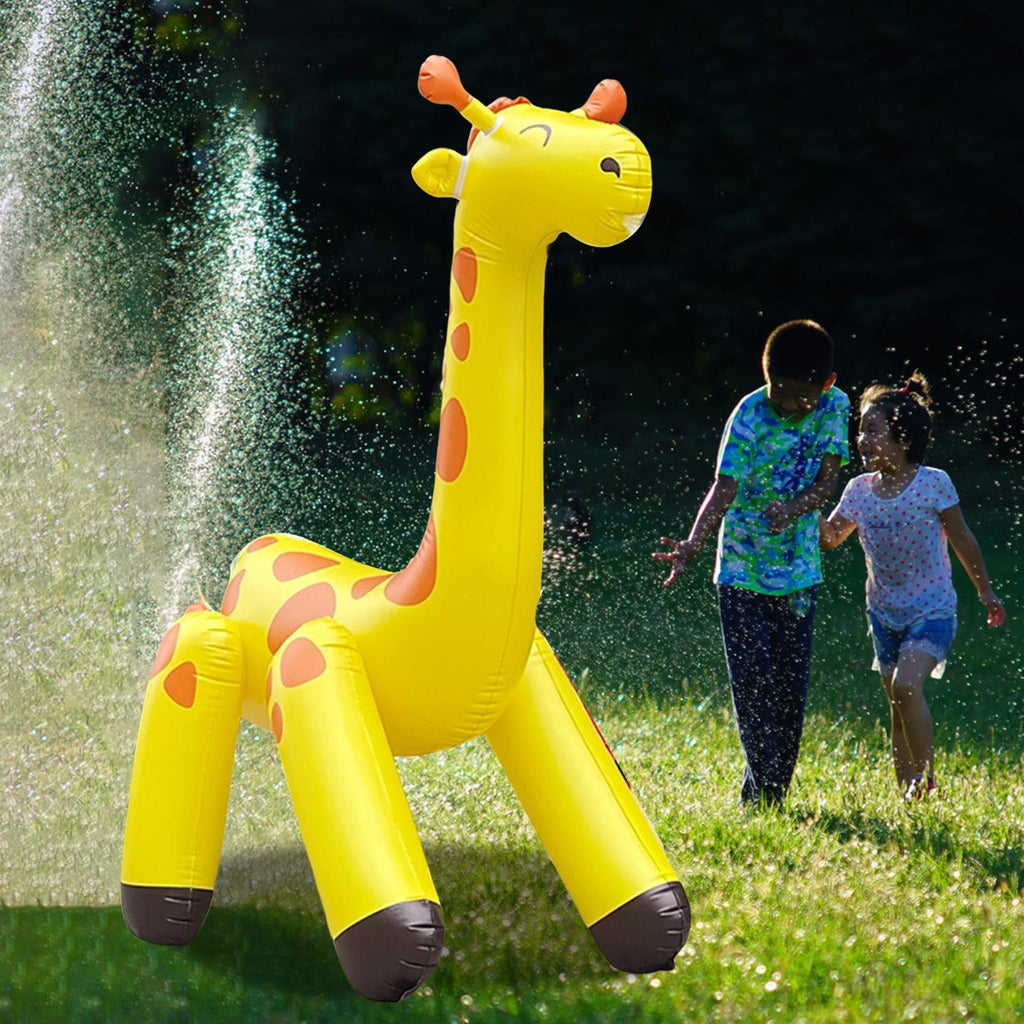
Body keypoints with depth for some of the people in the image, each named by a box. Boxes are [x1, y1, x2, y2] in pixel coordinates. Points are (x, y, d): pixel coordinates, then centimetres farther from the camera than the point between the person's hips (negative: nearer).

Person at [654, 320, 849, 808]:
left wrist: (796, 508, -25)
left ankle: (775, 792, 17)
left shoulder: (834, 407, -2)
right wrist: (693, 544, -40)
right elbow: (725, 489, -24)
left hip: (799, 572, 4)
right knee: (753, 684, -9)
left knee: (792, 688, 6)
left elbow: (828, 479, -3)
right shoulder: (749, 417, -16)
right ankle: (761, 791, -5)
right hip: (743, 571, -4)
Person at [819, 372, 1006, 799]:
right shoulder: (859, 490, -1)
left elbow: (962, 540, -2)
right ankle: (906, 791, 18)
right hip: (885, 613, 5)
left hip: (932, 609, -5)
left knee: (905, 686, -25)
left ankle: (927, 778, -13)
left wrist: (985, 591, 7)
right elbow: (828, 538, 7)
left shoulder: (934, 483, -13)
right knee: (899, 708, 9)